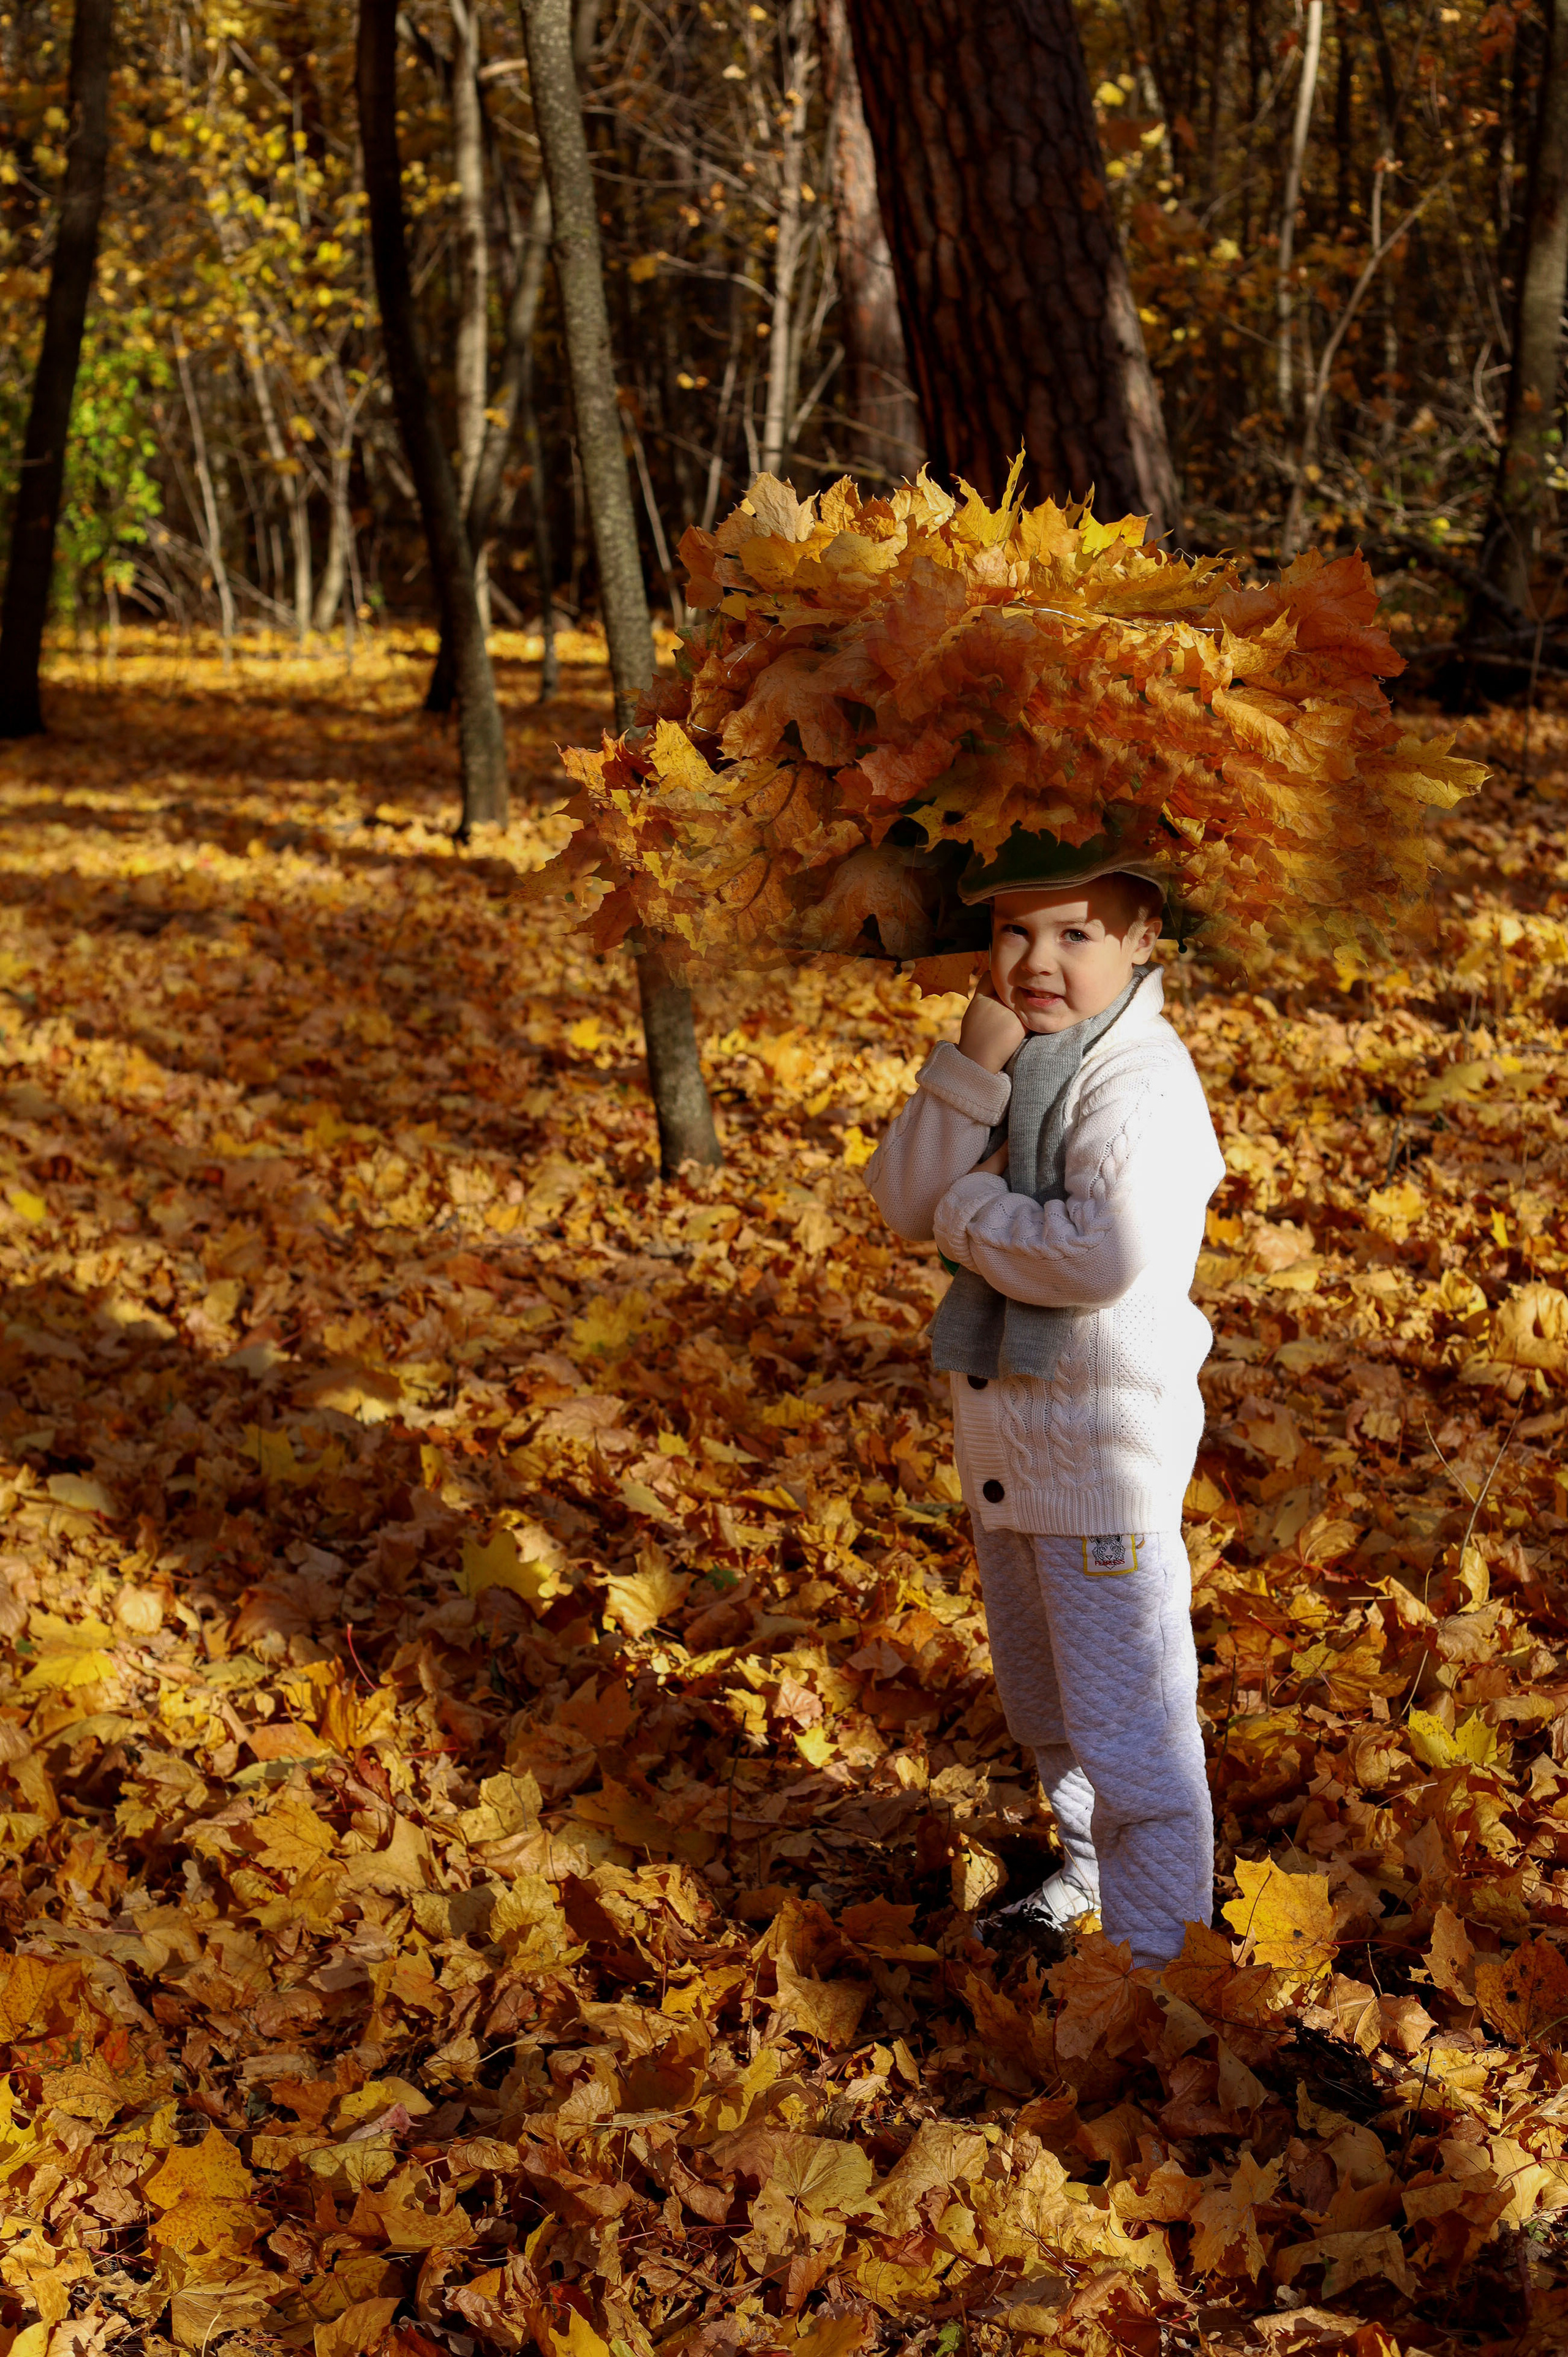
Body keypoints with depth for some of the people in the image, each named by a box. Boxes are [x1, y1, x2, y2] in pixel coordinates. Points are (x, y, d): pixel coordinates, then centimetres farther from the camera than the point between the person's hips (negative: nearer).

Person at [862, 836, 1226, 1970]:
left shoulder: (1138, 1080, -20)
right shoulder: (1013, 1060, 5)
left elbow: (1109, 1252, -34)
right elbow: (904, 1202, -5)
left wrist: (972, 1214, -19)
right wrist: (971, 1069, -18)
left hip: (1109, 1432, -9)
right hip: (1002, 1426, 9)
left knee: (1130, 1726, -3)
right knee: (1043, 1700, 25)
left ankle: (1157, 1955, 9)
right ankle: (1090, 1878, 46)